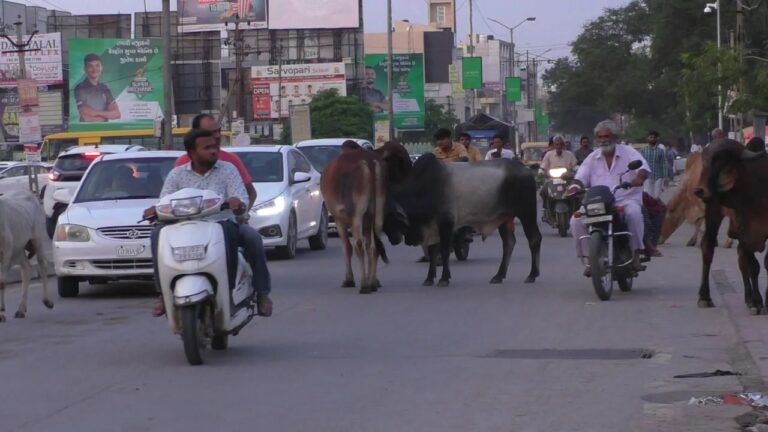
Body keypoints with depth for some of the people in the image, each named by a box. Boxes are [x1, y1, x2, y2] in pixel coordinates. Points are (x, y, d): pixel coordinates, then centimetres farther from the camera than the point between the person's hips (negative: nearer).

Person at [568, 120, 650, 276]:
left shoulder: (628, 152, 6)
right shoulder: (592, 158, 15)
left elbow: (644, 168, -7)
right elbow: (581, 178, 8)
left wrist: (639, 178, -31)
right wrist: (575, 187, -16)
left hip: (625, 200, -3)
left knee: (633, 212, -39)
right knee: (576, 220, -21)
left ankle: (636, 254, -28)